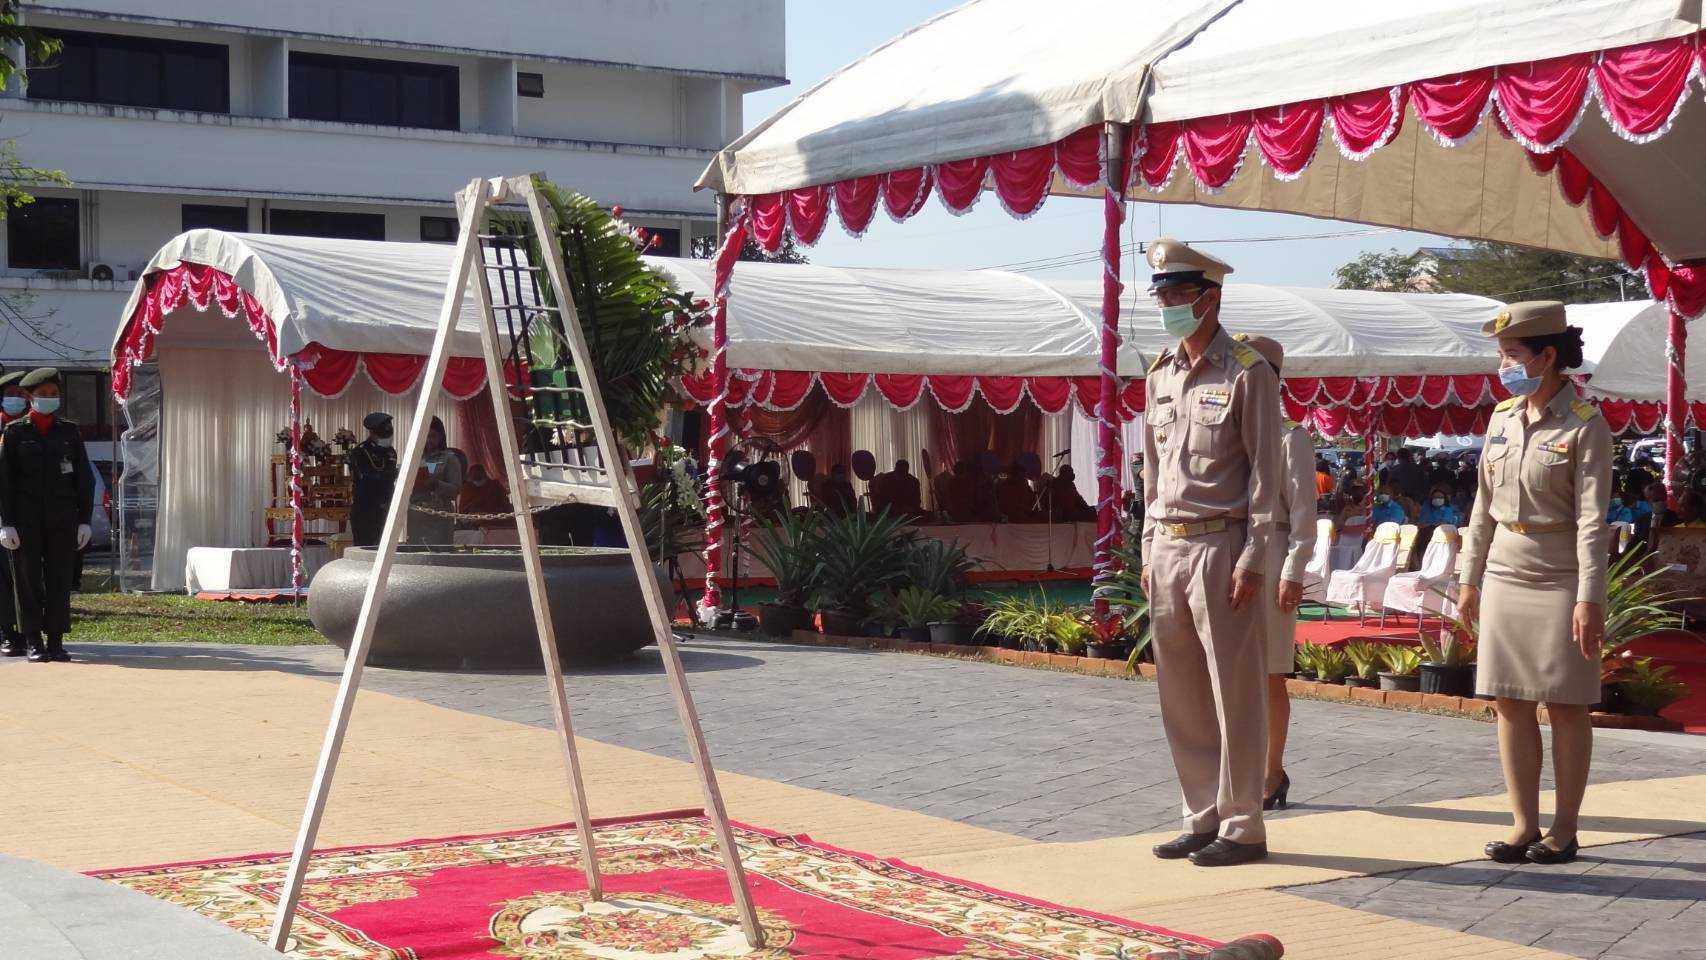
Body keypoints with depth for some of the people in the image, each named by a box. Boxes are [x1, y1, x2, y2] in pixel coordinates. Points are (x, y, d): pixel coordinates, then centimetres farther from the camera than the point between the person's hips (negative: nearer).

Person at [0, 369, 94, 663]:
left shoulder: (69, 431, 9)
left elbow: (84, 478, 9)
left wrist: (84, 519, 3)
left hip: (62, 522, 2)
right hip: (26, 522, -2)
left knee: (60, 582, 2)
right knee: (29, 583, 1)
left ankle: (56, 642, 8)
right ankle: (34, 644, 7)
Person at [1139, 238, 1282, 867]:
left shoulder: (1247, 373, -6)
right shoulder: (1160, 375, 14)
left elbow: (1265, 473, -8)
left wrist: (1253, 560, -13)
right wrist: (1149, 549, 14)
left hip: (1220, 547, -7)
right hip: (1166, 549, 7)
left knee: (1235, 692, -2)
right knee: (1181, 693, 9)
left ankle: (1241, 826, 5)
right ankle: (1202, 818, 19)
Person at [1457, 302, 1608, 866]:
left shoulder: (1584, 426, -11)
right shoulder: (1503, 418, 8)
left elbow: (1592, 519, -15)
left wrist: (1589, 598, -20)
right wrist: (1469, 577, 13)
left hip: (1559, 580, -6)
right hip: (1505, 575, 6)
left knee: (1565, 706, 1)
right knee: (1510, 703, 6)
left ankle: (1564, 829, 10)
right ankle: (1524, 824, 13)